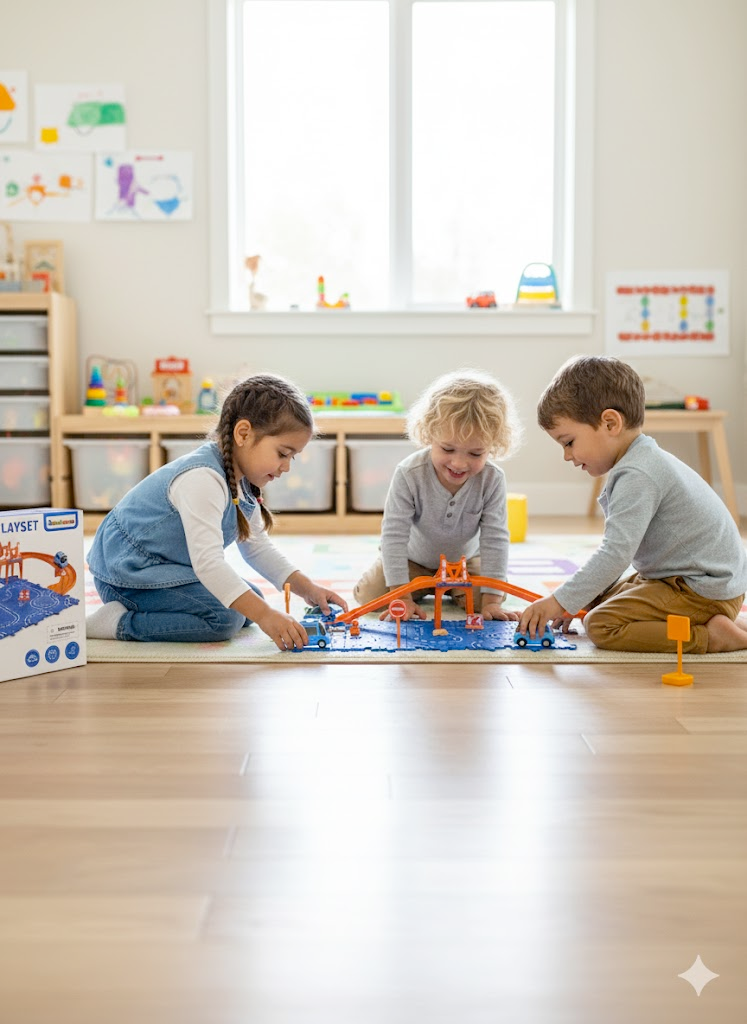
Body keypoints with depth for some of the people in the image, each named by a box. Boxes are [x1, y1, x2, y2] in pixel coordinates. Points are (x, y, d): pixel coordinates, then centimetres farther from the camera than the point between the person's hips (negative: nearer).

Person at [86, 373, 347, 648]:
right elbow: (207, 563, -36)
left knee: (251, 600, 10)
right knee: (224, 619, -23)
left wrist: (307, 589, 3)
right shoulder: (202, 479, -29)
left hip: (170, 568, 11)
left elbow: (257, 547, 14)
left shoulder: (242, 481, 5)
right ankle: (122, 623, -13)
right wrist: (264, 615, -40)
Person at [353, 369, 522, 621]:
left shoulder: (492, 480, -30)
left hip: (465, 560, 1)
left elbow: (495, 539, -25)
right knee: (367, 595, -16)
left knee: (481, 597, -20)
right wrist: (401, 597, -36)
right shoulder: (409, 474, -35)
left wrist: (491, 601, -30)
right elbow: (394, 534, -32)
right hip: (412, 558, -1)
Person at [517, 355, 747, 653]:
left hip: (704, 591, -11)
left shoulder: (636, 476, -21)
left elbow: (616, 553, -28)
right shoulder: (644, 462, 13)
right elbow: (616, 546, 19)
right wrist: (580, 598, 13)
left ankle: (714, 635, -14)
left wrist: (561, 601, -23)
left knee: (602, 626, -16)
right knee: (598, 602, 19)